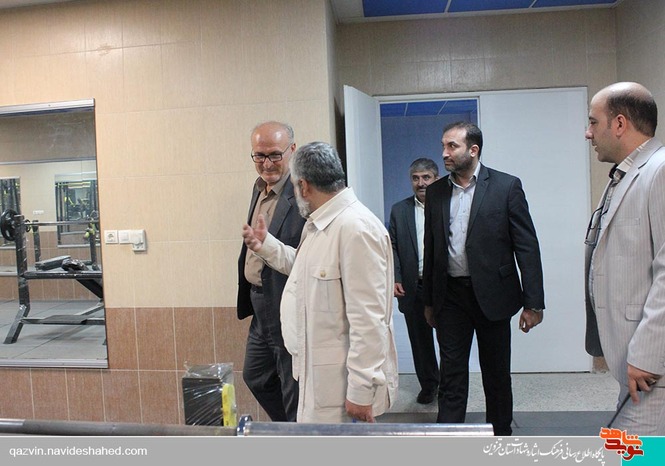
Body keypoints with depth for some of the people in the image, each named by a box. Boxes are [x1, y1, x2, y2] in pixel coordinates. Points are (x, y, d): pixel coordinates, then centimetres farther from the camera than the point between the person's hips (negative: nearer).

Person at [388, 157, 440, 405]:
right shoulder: (399, 210, 8)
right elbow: (392, 247, 6)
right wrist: (395, 279, -4)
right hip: (413, 288, 2)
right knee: (420, 339, 12)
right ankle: (428, 384, 28)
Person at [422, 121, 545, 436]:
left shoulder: (506, 186, -5)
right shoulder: (435, 192, 6)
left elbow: (527, 247, -6)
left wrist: (533, 303, -10)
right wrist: (429, 300, 12)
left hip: (492, 294, -2)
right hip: (450, 296, 2)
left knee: (497, 373, 12)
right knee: (451, 374, 4)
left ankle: (500, 434, 31)